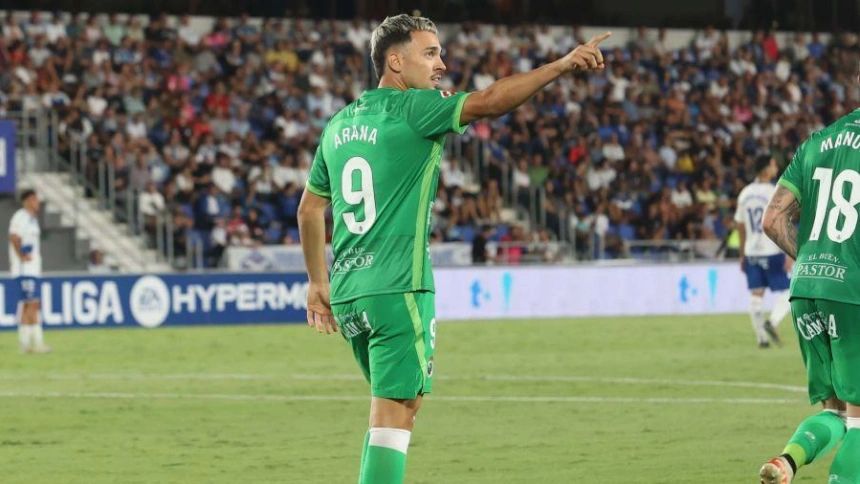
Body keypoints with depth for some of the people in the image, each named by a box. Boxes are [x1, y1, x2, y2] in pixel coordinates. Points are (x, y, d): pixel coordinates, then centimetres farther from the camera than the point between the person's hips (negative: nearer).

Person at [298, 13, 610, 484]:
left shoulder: (339, 124, 16)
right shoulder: (411, 108, -6)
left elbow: (310, 207, 23)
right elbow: (490, 101, -19)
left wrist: (318, 281, 30)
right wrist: (562, 65, -18)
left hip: (346, 293, 8)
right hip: (397, 288, -8)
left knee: (398, 405, 19)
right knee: (394, 413, -7)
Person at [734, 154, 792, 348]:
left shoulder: (745, 193, 9)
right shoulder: (775, 193, -10)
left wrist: (743, 255, 21)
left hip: (751, 253, 5)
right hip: (772, 252, -5)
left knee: (756, 296, 5)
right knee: (784, 294, 1)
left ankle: (761, 338, 4)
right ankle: (772, 322, -22)